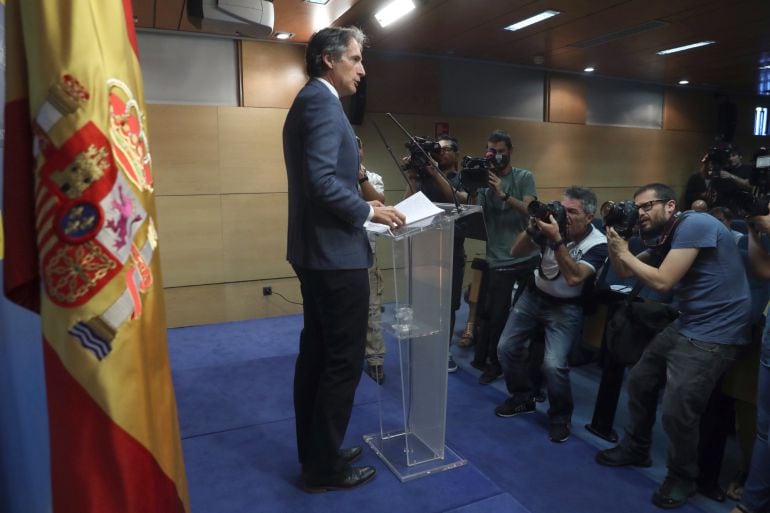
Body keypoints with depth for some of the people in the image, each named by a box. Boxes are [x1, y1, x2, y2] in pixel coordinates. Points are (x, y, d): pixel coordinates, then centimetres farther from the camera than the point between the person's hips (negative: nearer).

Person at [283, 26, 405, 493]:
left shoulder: (310, 101, 19)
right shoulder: (322, 101, -12)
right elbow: (322, 180, -24)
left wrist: (359, 204, 12)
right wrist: (368, 211, -13)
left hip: (316, 250, 11)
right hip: (335, 253, -11)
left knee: (316, 354, 15)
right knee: (343, 360, 0)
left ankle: (315, 452, 30)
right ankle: (325, 467, 14)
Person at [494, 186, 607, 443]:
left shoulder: (597, 244, -19)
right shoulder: (553, 225, -11)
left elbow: (574, 277, -32)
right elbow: (516, 252, -5)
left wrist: (557, 240, -36)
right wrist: (532, 228, -22)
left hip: (566, 307, -4)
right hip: (533, 295, 4)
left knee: (553, 364, -19)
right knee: (506, 348, 2)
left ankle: (560, 417, 10)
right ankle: (523, 398, 26)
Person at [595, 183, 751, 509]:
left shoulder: (693, 224, -18)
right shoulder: (662, 239, 9)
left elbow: (662, 282, -23)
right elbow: (624, 272, 13)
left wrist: (624, 252, -13)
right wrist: (613, 238, 0)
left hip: (713, 333, -10)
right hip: (685, 325, 10)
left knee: (676, 411, -12)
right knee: (639, 380, 16)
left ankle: (682, 478, 15)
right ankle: (635, 449, 35)